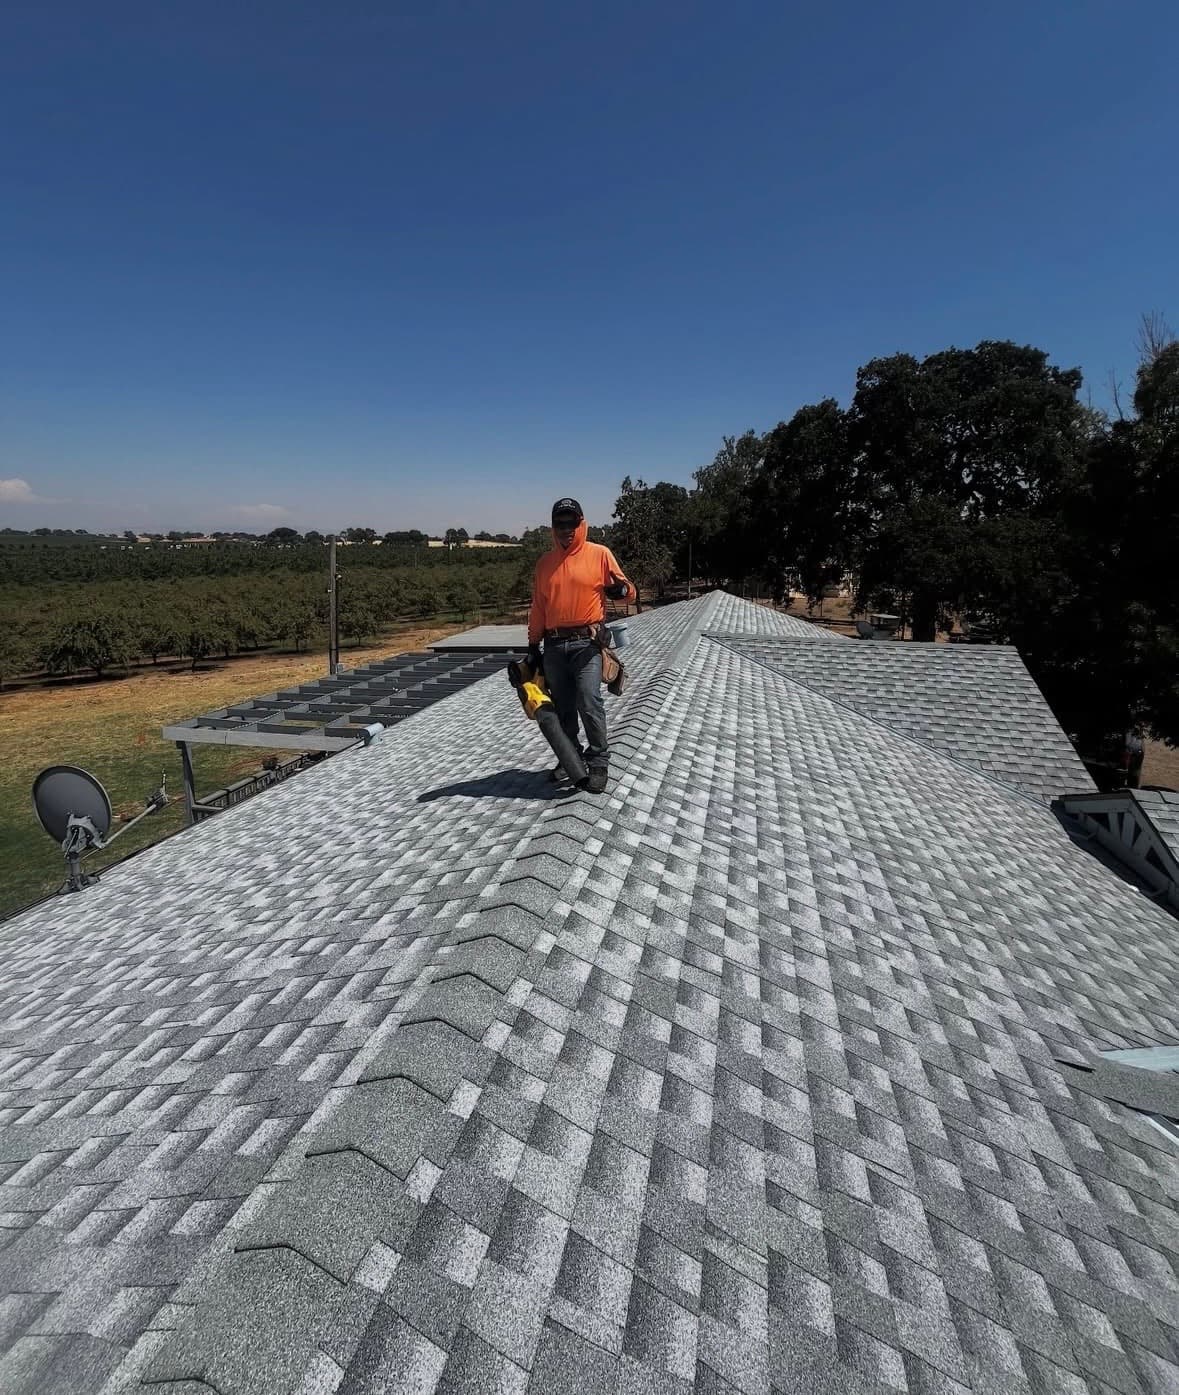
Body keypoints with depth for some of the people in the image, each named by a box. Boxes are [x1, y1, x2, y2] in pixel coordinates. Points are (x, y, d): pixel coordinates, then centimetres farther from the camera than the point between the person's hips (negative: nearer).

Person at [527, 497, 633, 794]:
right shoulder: (545, 563, 13)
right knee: (562, 708, 10)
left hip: (587, 643, -4)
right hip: (554, 645, 4)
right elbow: (538, 607, 17)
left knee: (589, 704, -12)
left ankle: (598, 763, 0)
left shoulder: (600, 554, 1)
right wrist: (533, 644, 15)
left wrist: (620, 589, -20)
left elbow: (625, 589, 4)